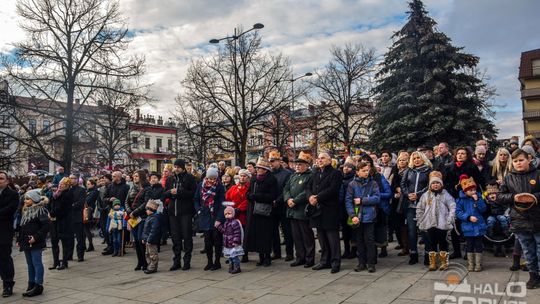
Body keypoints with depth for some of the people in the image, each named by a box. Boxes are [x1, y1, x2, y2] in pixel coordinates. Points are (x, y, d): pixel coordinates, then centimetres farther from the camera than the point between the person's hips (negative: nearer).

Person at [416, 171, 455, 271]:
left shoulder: (445, 195, -2)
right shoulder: (426, 195, 6)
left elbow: (453, 207, -5)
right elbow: (419, 208, 11)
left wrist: (449, 220, -10)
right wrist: (421, 220, 6)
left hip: (442, 224, -2)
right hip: (429, 224, 3)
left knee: (442, 243, 5)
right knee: (431, 243, 8)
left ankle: (444, 263, 18)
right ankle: (432, 263, 17)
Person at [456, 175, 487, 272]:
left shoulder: (479, 197, 1)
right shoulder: (461, 199, -5)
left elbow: (483, 209, -7)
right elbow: (458, 212, -7)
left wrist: (477, 200, -18)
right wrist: (468, 217, -16)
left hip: (479, 226, 1)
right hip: (468, 227, -1)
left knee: (479, 246, 7)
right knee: (470, 246, 9)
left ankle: (478, 264, 18)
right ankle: (470, 264, 20)